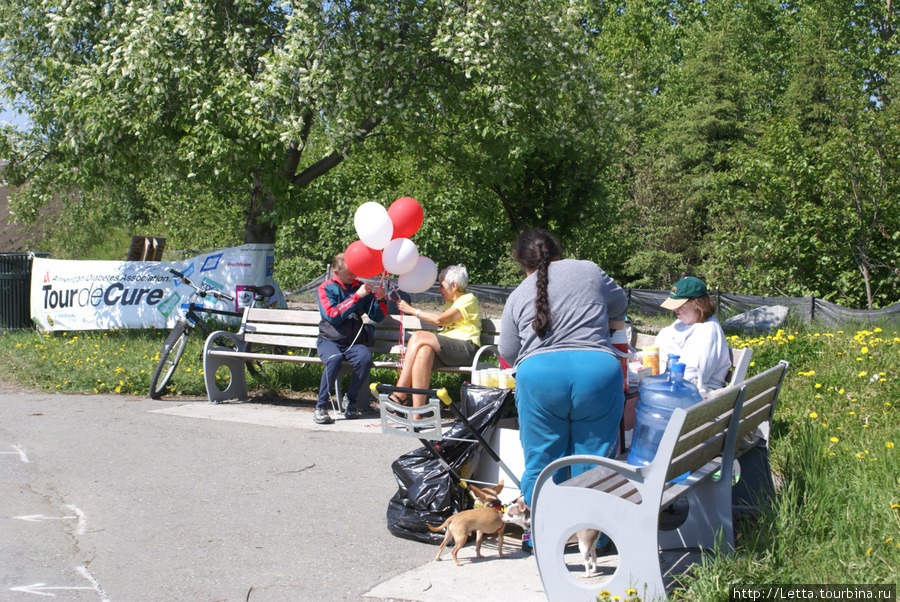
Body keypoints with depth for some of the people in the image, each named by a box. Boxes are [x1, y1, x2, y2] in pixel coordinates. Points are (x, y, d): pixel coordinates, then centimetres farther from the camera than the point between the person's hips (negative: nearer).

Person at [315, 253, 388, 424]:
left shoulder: (360, 287, 12)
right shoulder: (326, 288, 2)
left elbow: (377, 317, 12)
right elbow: (333, 316, -14)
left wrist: (380, 299, -8)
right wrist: (356, 296, -17)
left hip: (354, 342, 3)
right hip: (330, 341, -3)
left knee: (365, 358, -31)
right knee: (334, 359, -36)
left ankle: (350, 399, -9)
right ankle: (321, 406, -23)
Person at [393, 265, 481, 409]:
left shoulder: (468, 300, 2)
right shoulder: (449, 303, 32)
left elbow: (439, 320, -10)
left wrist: (411, 310, -3)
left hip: (466, 348, -7)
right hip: (446, 348, 7)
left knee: (418, 336, -22)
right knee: (424, 351, -29)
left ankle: (400, 394, -25)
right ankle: (416, 412, -42)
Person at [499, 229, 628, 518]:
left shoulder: (517, 297, 18)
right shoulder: (590, 271, 16)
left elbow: (508, 354, 20)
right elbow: (619, 305, 32)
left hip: (538, 375, 1)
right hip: (598, 368, 0)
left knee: (541, 462, 10)